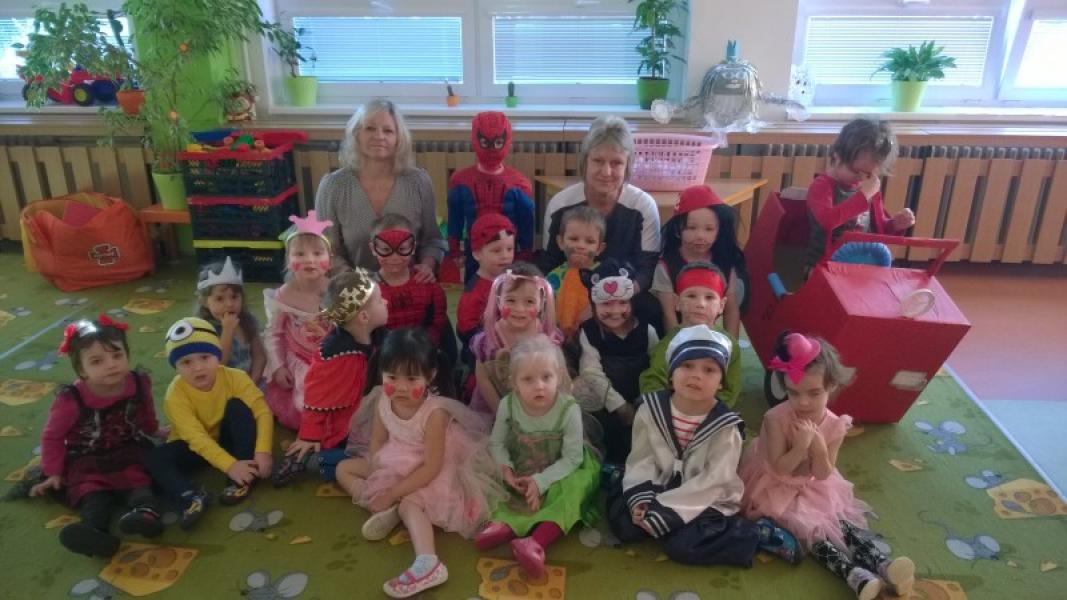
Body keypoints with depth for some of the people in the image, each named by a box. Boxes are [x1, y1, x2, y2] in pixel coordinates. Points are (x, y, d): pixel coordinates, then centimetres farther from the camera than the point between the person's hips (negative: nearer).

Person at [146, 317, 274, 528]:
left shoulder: (235, 377, -20)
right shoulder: (176, 394, -24)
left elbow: (263, 411, -27)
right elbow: (197, 437, -32)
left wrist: (262, 451, -41)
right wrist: (229, 465, -44)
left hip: (228, 439, 1)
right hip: (195, 446, 0)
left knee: (237, 405, -27)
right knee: (153, 458, -23)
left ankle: (242, 479, -27)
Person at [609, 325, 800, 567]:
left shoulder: (725, 427, -16)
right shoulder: (651, 409, -9)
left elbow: (712, 482, -19)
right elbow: (641, 460, -5)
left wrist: (663, 510, -23)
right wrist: (641, 501, -22)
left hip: (709, 501, -3)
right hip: (662, 489, 3)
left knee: (681, 547, -23)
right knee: (622, 521, -15)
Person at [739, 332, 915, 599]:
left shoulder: (835, 426, -14)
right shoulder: (776, 419, -25)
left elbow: (823, 474, -12)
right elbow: (779, 469, -23)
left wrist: (818, 444, -30)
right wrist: (801, 446, -38)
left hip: (814, 489, 5)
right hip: (777, 488, -4)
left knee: (840, 520, -12)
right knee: (808, 527, -22)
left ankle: (881, 564, -20)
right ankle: (852, 572, -33)